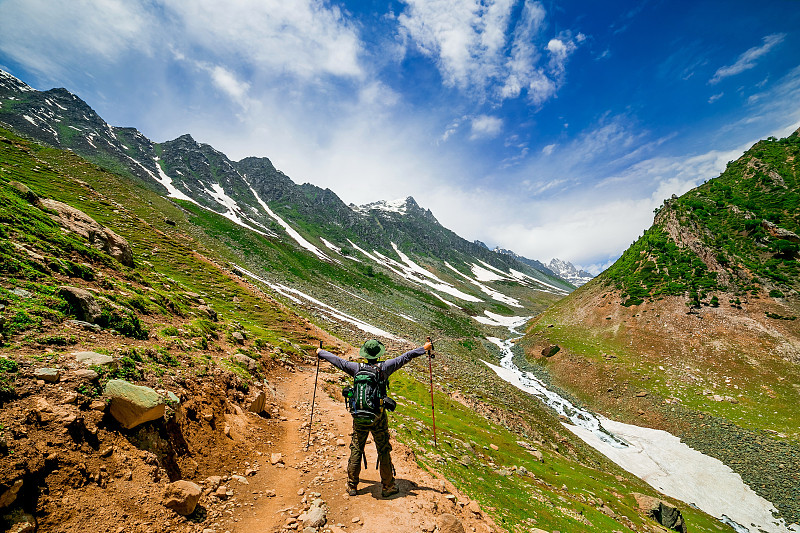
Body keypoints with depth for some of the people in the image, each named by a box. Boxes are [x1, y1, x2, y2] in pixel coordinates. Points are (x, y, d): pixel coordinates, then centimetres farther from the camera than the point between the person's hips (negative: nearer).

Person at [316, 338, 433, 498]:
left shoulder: (357, 368, -5)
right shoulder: (384, 367, -10)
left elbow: (338, 361, 6)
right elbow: (406, 356, -5)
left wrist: (320, 353, 21)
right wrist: (424, 348, 2)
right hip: (379, 417, -2)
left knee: (356, 451, 15)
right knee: (384, 451, 12)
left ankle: (352, 486, 28)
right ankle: (387, 487, 24)